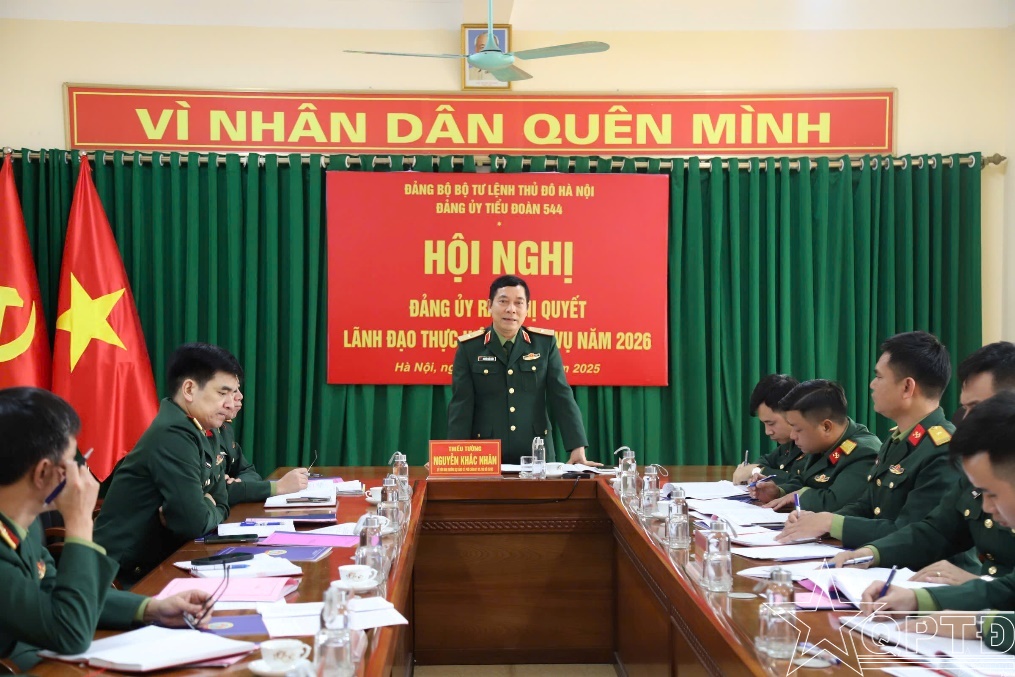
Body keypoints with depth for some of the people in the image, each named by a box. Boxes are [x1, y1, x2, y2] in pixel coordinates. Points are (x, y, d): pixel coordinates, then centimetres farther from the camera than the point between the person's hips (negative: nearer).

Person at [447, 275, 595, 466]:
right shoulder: (469, 347, -1)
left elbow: (562, 397, -1)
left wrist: (578, 448, -10)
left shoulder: (545, 343, 2)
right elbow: (461, 405, -5)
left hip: (536, 455, 1)